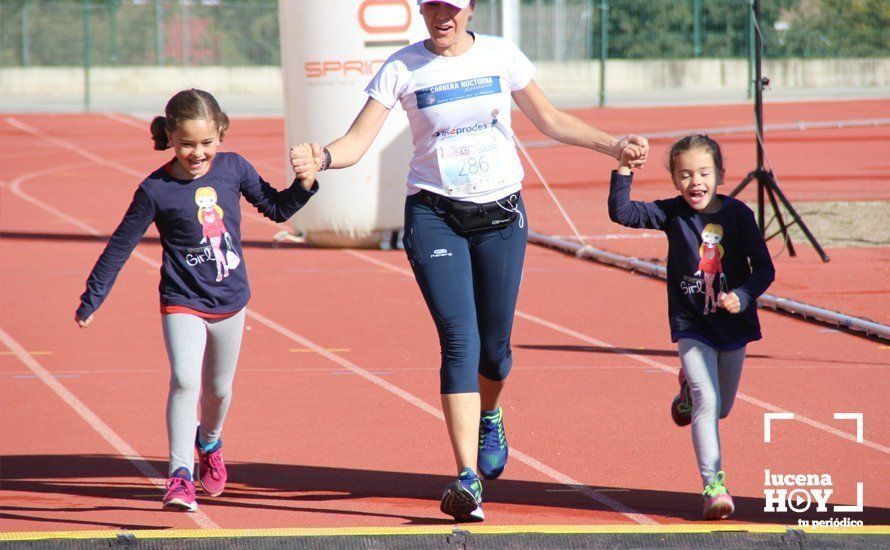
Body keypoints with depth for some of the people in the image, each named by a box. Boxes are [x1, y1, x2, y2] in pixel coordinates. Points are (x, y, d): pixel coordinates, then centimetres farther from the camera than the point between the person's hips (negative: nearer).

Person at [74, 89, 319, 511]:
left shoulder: (233, 168, -5)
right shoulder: (155, 190, -14)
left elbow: (276, 208, 10)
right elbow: (120, 247, -6)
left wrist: (305, 184, -8)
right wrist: (91, 301, -2)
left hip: (229, 302, 4)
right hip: (183, 304, -4)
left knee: (218, 389, 18)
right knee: (185, 381, -23)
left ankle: (209, 443, 49)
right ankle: (180, 476, -21)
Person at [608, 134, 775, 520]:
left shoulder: (737, 214, -8)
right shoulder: (672, 213, -6)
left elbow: (764, 268, -7)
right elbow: (621, 212, -14)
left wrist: (742, 296, -23)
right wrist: (623, 171, -25)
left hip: (733, 325, 2)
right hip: (691, 325, -2)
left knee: (721, 407, 19)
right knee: (706, 404, -16)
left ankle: (689, 388, 53)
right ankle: (714, 487, -16)